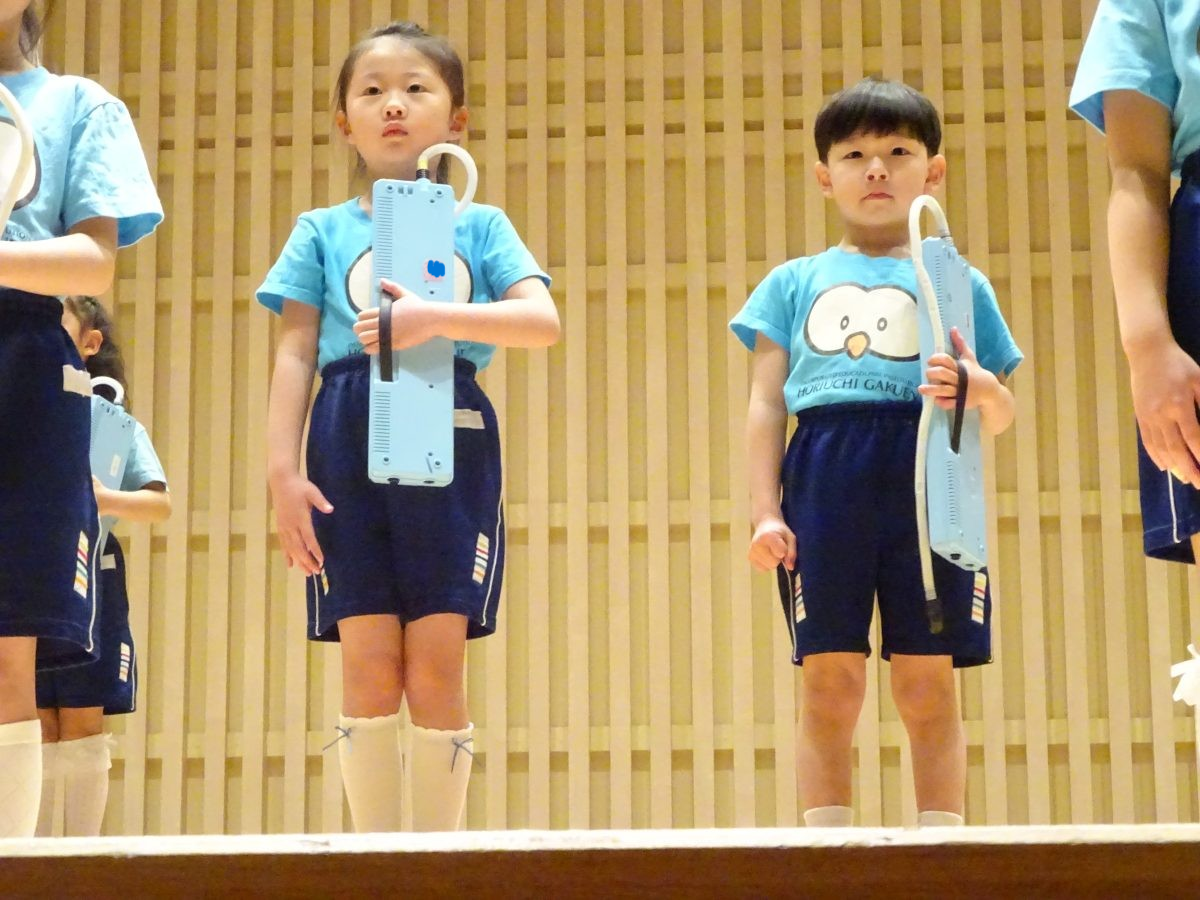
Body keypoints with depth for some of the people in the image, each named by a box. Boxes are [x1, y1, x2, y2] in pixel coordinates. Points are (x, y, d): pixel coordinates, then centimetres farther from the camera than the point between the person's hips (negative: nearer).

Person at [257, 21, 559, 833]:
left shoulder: (480, 225, 14)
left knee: (436, 666, -4)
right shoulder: (321, 231, 15)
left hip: (451, 437, 0)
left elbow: (543, 321, -3)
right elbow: (295, 356, 8)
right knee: (370, 667, -3)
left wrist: (436, 319, -16)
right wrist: (283, 469, -3)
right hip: (351, 440, 1)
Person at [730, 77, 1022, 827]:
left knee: (929, 684, -1)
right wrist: (765, 512, 1)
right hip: (824, 481, 0)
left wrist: (981, 392, -7)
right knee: (830, 683, -1)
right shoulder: (794, 282, 18)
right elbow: (766, 405, 12)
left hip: (930, 479, 0)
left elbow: (1001, 415, 17)